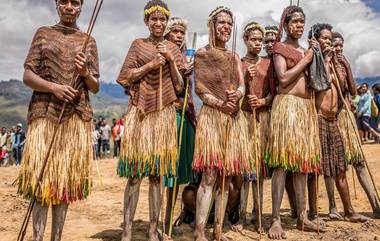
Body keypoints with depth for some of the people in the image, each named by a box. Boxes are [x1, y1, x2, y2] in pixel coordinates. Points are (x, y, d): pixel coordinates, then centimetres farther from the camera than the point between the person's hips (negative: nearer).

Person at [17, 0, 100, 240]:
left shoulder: (88, 41, 13)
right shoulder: (43, 33, 10)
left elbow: (96, 87, 12)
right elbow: (28, 76, 3)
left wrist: (84, 73, -9)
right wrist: (53, 87, -15)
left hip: (77, 116, 2)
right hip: (45, 113, -1)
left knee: (66, 178, 3)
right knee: (42, 178, -5)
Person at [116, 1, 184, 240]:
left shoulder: (173, 48, 14)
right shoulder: (138, 45, 10)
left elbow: (180, 86, 9)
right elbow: (125, 77, 1)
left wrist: (170, 59, -3)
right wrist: (152, 64, -8)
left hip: (165, 112, 2)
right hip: (140, 110, -2)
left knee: (158, 173, 3)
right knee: (135, 172, -4)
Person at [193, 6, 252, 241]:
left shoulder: (235, 57, 19)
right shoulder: (202, 53, 4)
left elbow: (242, 86, 7)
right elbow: (200, 90, -3)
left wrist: (237, 95, -16)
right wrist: (220, 103, -19)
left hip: (234, 118, 6)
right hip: (212, 116, -5)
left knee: (226, 176, 5)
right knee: (210, 176, -12)